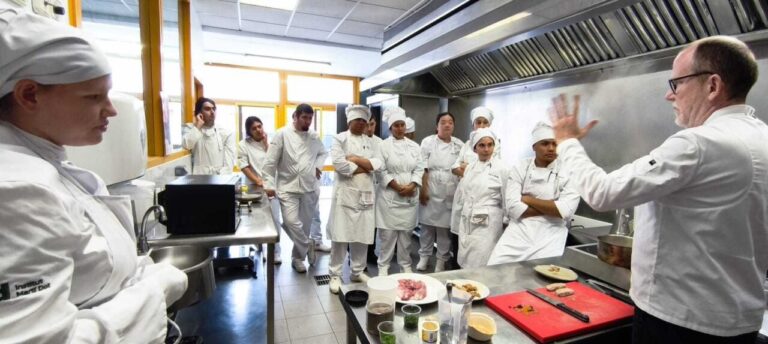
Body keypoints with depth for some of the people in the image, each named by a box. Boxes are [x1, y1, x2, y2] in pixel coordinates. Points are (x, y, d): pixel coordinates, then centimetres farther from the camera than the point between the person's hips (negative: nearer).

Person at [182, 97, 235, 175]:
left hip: (221, 177, 1)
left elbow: (229, 160, -1)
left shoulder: (226, 134, 7)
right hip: (200, 176, 0)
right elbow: (186, 145, -10)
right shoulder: (191, 128, 10)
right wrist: (198, 126, -4)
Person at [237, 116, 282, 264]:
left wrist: (266, 143, -5)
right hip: (255, 188, -1)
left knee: (275, 220, 0)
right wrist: (257, 181, -14)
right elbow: (244, 166, -7)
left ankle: (275, 252, 11)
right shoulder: (243, 145, 0)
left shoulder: (269, 143, 7)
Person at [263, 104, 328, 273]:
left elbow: (323, 153, 23)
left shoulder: (315, 136, 6)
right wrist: (269, 184, -9)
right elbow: (270, 161, -5)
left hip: (309, 188, 3)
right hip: (288, 187, -3)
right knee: (291, 222, -15)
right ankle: (307, 246, 10)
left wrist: (318, 166, 4)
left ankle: (297, 257, 27)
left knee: (305, 224, 9)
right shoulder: (282, 134, -5)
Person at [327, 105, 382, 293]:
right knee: (340, 235, -1)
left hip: (366, 194, 5)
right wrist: (365, 167, -7)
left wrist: (357, 159, -11)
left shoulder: (370, 142, 14)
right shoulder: (340, 138, 1)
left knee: (362, 235, 10)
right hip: (345, 193, -4)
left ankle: (358, 271, 26)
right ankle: (335, 275, 13)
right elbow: (339, 164, -16)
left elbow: (378, 164, 0)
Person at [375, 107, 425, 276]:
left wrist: (411, 186, -10)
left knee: (406, 232, 10)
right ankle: (383, 265, 17)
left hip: (410, 196, 3)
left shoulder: (414, 146, 9)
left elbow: (419, 169, 5)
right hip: (389, 195, -3)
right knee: (388, 232, 1)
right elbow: (381, 171, -7)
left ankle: (406, 264, 25)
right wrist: (397, 187, -15)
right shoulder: (383, 145, -1)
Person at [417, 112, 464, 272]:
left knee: (445, 226, 6)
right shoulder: (428, 141, 0)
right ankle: (424, 256, 24)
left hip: (451, 193, 2)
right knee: (427, 224, 7)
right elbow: (423, 168, -4)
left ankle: (441, 260, 21)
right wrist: (423, 190, -9)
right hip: (431, 191, -1)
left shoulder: (459, 145, 8)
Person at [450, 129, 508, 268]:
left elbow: (507, 199, -5)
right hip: (466, 222, 5)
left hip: (487, 223, -5)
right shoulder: (470, 168, 8)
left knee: (480, 265, -3)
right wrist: (458, 223, 16)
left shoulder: (501, 168, -8)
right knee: (465, 262, 12)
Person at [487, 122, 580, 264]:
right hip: (519, 231, 1)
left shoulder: (567, 172, 0)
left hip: (550, 235, 0)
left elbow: (566, 210, -14)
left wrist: (527, 200, -10)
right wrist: (551, 209, -10)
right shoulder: (520, 168, 2)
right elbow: (513, 207, -8)